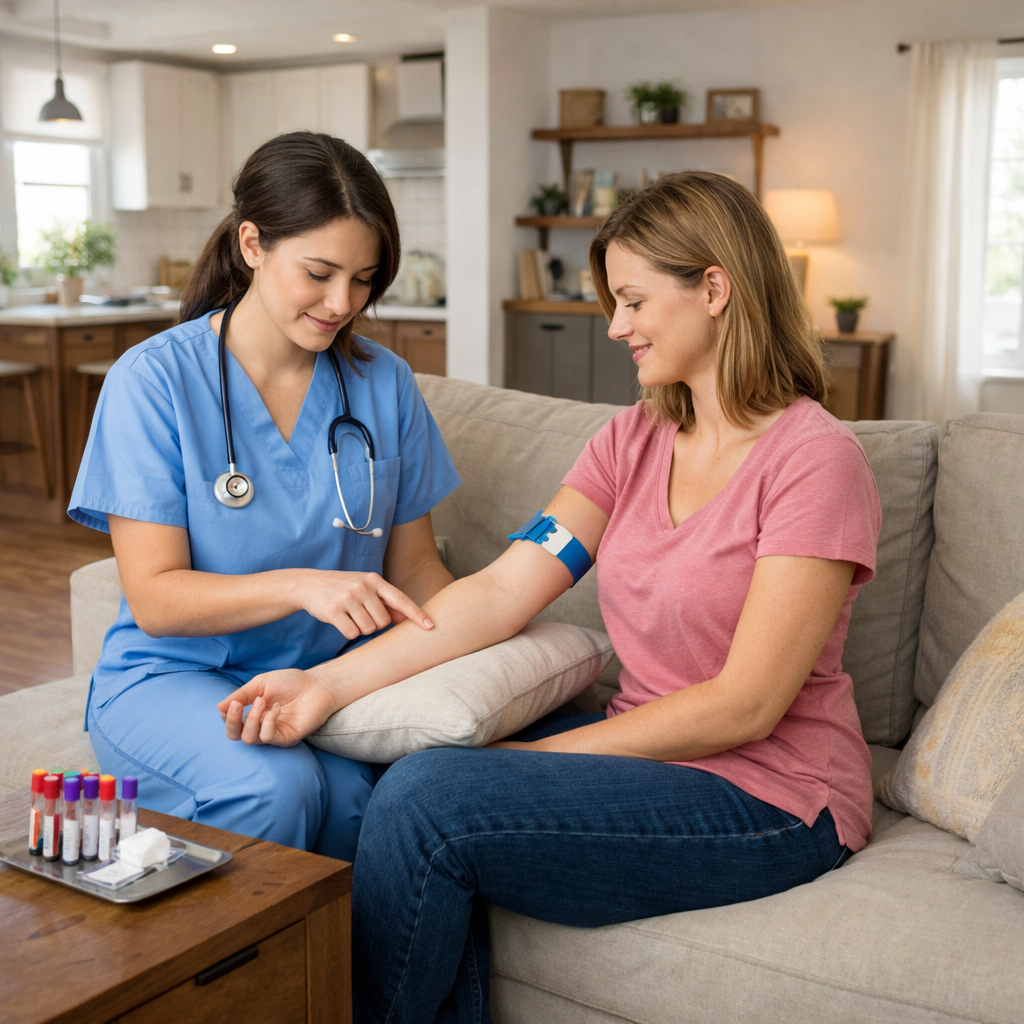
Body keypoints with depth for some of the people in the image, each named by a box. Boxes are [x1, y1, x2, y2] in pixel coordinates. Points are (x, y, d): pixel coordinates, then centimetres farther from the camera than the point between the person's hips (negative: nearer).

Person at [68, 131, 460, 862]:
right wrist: (302, 586, -27)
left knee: (355, 793, -30)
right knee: (273, 786, -33)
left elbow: (415, 568, 8)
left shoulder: (385, 384, 5)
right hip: (172, 678, -2)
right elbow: (155, 598, -11)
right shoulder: (153, 380, -7)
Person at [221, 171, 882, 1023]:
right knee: (423, 778, -17)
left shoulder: (814, 459, -14)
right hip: (649, 747, 7)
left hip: (769, 793, -6)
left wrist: (542, 755, -16)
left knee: (427, 799, -21)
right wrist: (331, 683, -14)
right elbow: (503, 589, -3)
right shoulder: (634, 440, 8)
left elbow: (745, 705, -17)